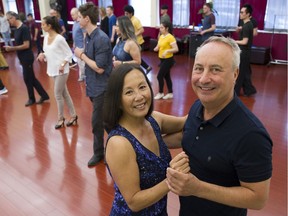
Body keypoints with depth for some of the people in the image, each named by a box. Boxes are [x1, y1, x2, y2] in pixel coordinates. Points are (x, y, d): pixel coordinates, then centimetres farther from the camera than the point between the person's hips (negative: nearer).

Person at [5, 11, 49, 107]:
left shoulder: (24, 28, -18)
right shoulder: (16, 29, 10)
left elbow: (26, 45, -21)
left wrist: (12, 48, -17)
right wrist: (10, 48, 2)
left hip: (27, 58, -9)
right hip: (23, 58, 9)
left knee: (27, 79, 3)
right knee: (31, 78, 12)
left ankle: (32, 99, 20)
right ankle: (44, 95, 20)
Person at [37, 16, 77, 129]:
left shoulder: (59, 39, -16)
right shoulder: (46, 37, 6)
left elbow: (69, 54, -13)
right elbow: (48, 52, 13)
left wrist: (63, 65, -22)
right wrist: (43, 55, -7)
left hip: (61, 70, -8)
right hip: (53, 70, 8)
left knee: (58, 94, 1)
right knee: (64, 94, 13)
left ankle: (61, 119, 18)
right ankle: (73, 115, 25)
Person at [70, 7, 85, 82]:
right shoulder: (75, 22, 9)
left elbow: (85, 36, -21)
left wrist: (84, 47, -21)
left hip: (82, 46, -9)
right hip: (77, 46, 9)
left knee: (83, 63, -4)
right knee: (79, 62, 17)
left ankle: (84, 77, 7)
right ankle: (82, 76, 29)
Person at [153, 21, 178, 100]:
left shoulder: (170, 37, -18)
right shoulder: (161, 36, 7)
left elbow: (176, 49, -22)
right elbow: (159, 46, 15)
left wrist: (167, 51, -35)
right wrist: (156, 48, -8)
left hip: (168, 60, -8)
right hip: (162, 59, 8)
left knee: (159, 76, -5)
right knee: (166, 76, 14)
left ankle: (160, 93, 14)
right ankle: (170, 93, 25)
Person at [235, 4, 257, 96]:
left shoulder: (246, 26, -21)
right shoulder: (249, 24, 10)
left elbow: (244, 42, -23)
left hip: (243, 52, -10)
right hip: (245, 51, 10)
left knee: (239, 72, 1)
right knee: (245, 72, 15)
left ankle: (235, 91, 12)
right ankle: (249, 90, 21)